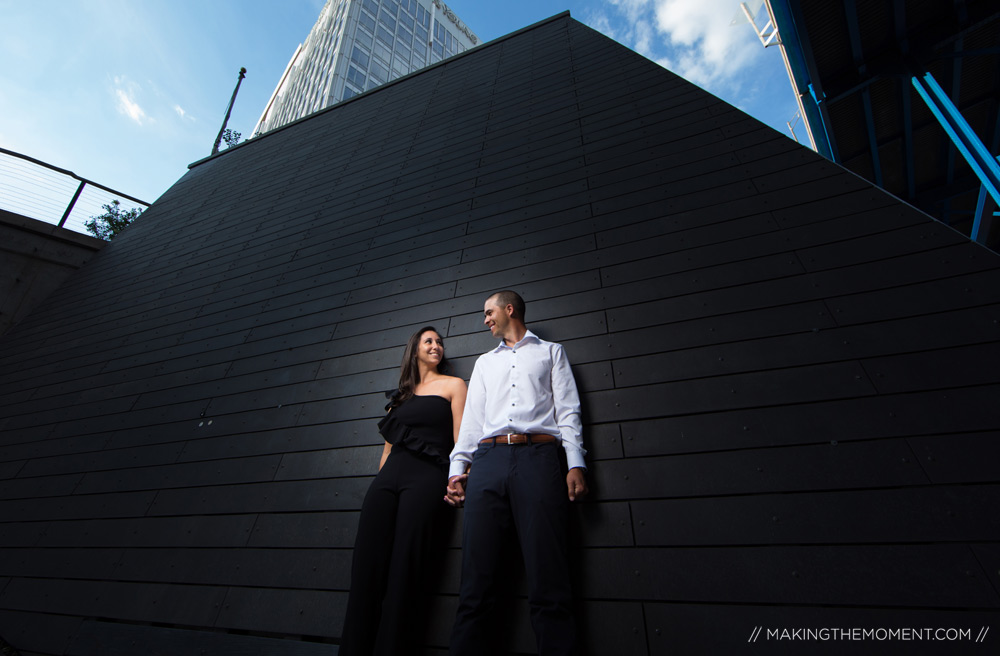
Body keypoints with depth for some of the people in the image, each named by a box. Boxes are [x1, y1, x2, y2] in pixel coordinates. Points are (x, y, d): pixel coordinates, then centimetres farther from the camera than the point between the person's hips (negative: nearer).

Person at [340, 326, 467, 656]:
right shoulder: (402, 394, 24)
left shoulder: (453, 385, 9)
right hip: (388, 476, 5)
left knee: (402, 571, -5)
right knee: (366, 566, 0)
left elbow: (460, 438, 1)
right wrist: (381, 479, 13)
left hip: (427, 477, -4)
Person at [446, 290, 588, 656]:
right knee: (476, 583, -1)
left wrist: (575, 464, -5)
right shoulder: (484, 362, 30)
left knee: (547, 583, -8)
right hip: (488, 459, 4)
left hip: (539, 456, -3)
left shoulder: (550, 351, 20)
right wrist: (457, 467, 9)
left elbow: (567, 409, 9)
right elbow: (471, 417, 21)